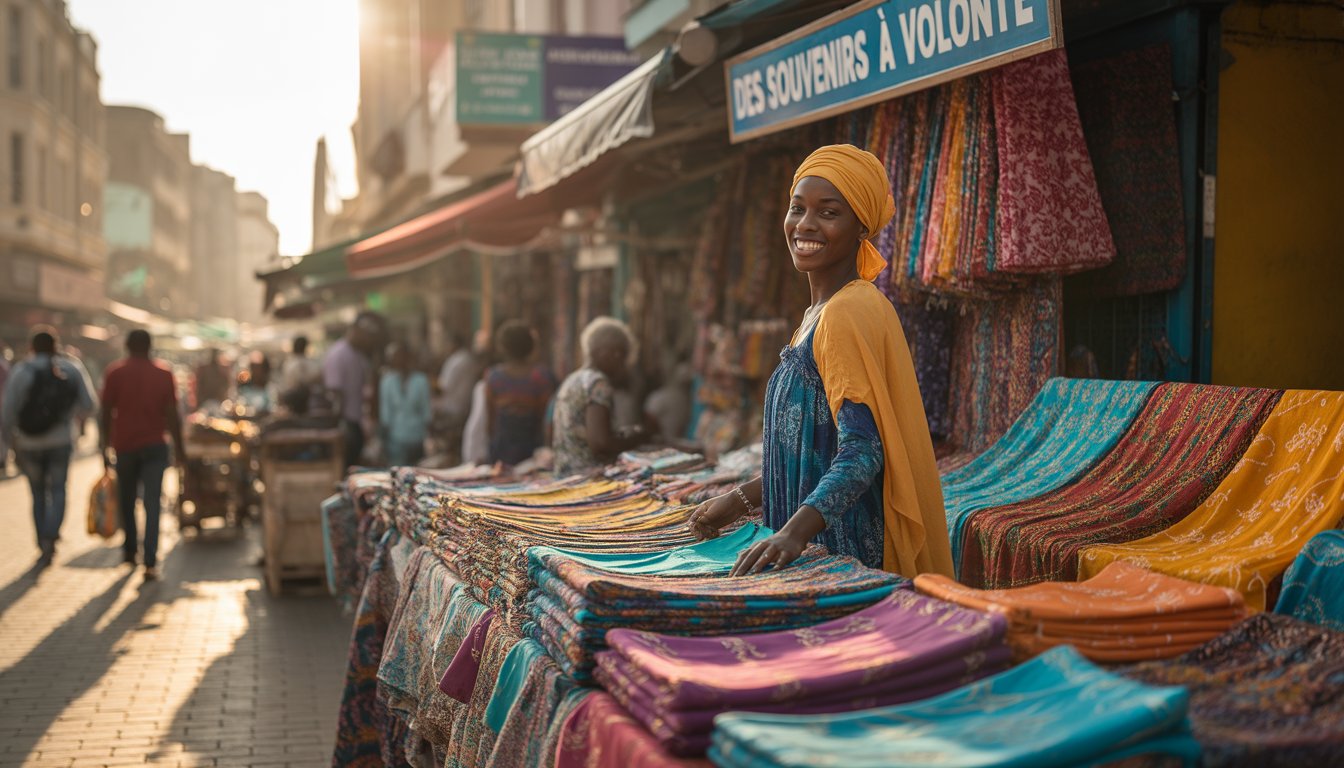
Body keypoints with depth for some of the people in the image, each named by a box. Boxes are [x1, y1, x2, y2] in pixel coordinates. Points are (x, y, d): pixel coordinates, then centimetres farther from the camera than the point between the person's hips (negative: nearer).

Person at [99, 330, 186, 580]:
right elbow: (172, 413, -1)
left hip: (125, 446, 1)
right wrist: (179, 447, 6)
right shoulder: (163, 373, 1)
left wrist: (106, 446, 6)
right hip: (155, 446, 0)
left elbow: (106, 413, -1)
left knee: (126, 502, 18)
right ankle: (150, 562, -13)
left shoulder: (114, 372, 0)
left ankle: (130, 551, 27)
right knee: (153, 504, -4)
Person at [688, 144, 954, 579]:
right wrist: (741, 500, 20)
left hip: (847, 551, -9)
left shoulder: (849, 314, -16)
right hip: (816, 545, 9)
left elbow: (863, 450, -24)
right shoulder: (821, 313, 14)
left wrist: (795, 531, -36)